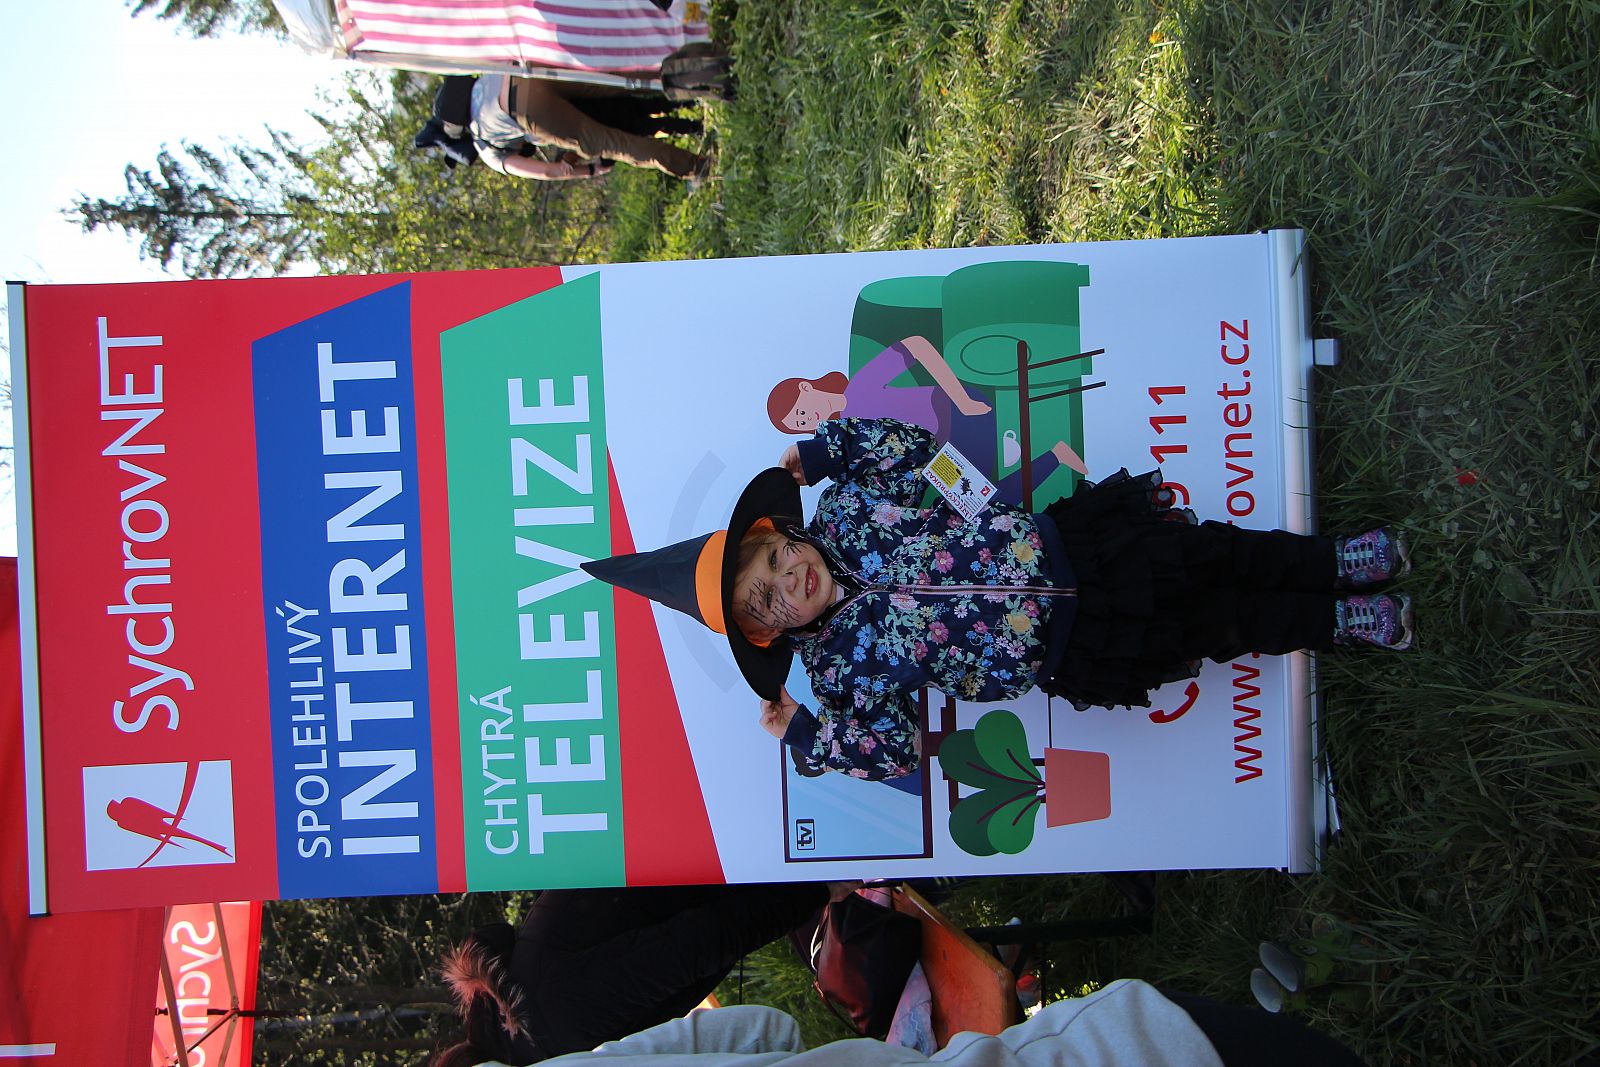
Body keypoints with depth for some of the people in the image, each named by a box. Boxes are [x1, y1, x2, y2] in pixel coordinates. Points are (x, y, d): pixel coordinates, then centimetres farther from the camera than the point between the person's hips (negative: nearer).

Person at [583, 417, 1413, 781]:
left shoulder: (842, 514, -9)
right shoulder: (839, 669, -14)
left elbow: (907, 439, -1)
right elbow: (893, 754, -8)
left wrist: (815, 453, -9)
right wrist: (801, 734, -12)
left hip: (1063, 539, 3)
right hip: (1079, 656, -2)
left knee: (1204, 550, 3)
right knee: (1216, 628, -2)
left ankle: (1340, 560, 27)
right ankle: (1341, 621, 21)